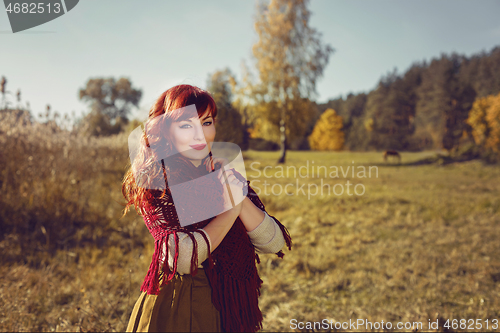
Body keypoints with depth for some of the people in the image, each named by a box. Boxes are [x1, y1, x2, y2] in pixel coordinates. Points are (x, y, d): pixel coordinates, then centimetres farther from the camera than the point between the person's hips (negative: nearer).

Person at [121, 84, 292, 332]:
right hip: (175, 310, -4)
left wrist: (241, 197, -21)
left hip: (231, 307, 5)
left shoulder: (226, 174, 0)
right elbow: (181, 258, -25)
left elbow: (274, 244, -7)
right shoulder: (154, 184, -13)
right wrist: (231, 208, -18)